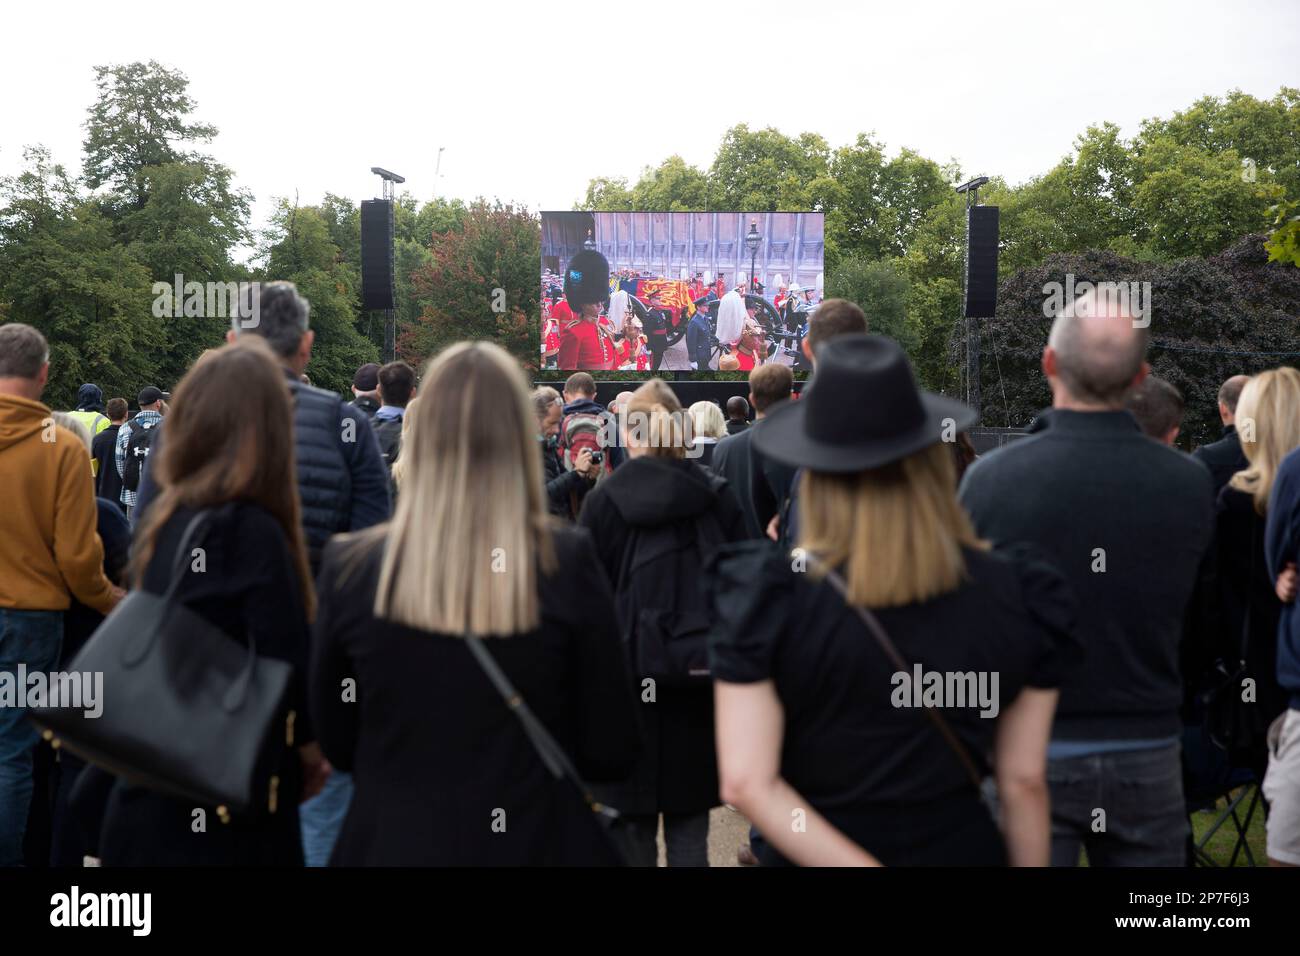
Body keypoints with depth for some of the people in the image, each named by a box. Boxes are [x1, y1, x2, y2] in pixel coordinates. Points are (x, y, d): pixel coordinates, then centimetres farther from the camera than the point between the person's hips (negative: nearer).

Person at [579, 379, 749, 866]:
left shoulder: (603, 500, -6)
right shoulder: (717, 496, -1)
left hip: (626, 678, -2)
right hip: (700, 680, 2)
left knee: (632, 825, 9)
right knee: (689, 827, 10)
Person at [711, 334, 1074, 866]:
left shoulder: (769, 593, -16)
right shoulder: (1016, 594, -10)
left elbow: (745, 783, -20)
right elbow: (1024, 780, -5)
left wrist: (855, 860, -15)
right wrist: (1029, 862, 8)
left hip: (808, 849, -1)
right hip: (960, 844, 2)